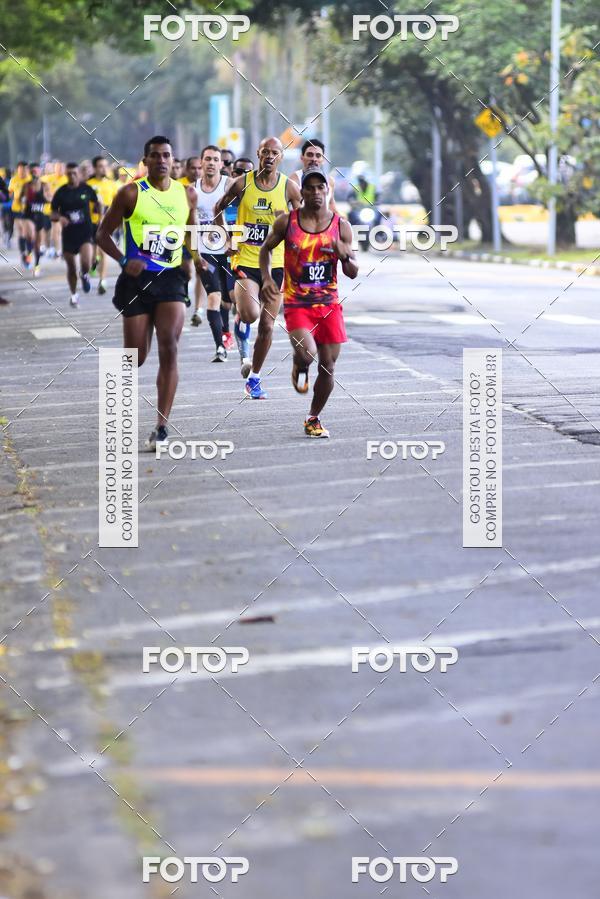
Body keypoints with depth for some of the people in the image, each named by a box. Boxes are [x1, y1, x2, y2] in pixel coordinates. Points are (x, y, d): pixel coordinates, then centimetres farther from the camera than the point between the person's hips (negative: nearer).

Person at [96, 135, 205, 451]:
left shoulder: (187, 194, 7)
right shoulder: (131, 194, -3)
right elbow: (103, 233, 2)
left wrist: (196, 256, 6)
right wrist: (123, 260, -14)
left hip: (171, 278, 2)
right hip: (137, 279, -2)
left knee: (169, 348, -16)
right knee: (136, 356, 2)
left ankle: (162, 427, -15)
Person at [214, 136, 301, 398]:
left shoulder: (289, 188, -1)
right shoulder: (242, 183, -3)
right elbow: (218, 210, 11)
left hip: (275, 263, 2)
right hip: (245, 261, -2)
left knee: (267, 326, 4)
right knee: (250, 314, -23)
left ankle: (254, 377, 20)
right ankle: (239, 319, 15)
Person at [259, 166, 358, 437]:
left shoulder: (341, 226, 1)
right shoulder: (287, 222, -3)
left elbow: (353, 273, 4)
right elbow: (266, 248, 15)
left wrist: (344, 255, -17)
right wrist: (267, 277, -1)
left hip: (329, 304, 2)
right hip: (297, 304, -2)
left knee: (328, 367, 3)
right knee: (307, 353, -26)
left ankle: (314, 419, 24)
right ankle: (299, 368, 13)